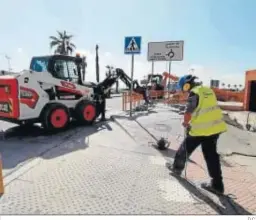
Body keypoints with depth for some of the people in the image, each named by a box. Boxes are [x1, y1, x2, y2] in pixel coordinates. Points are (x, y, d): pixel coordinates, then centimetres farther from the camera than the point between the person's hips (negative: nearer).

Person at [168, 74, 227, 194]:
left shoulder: (194, 93, -13)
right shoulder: (208, 90, 12)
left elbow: (188, 112, -16)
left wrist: (185, 123, 4)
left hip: (201, 128, -7)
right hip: (215, 126, 8)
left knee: (186, 148, 14)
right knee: (211, 154, 12)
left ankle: (177, 167, 34)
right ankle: (217, 184, 16)